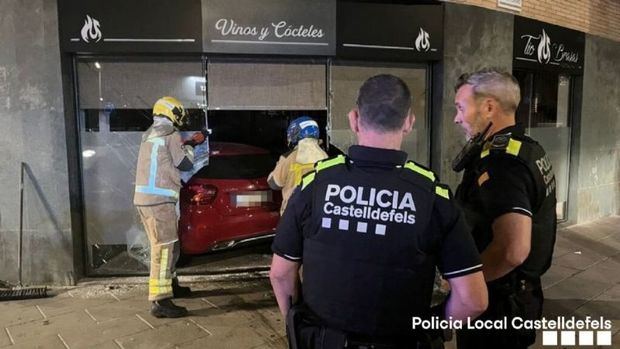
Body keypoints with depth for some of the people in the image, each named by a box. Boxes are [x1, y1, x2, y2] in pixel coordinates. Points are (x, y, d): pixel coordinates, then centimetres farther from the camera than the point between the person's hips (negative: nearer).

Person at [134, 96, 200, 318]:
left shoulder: (150, 135, 19)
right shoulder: (170, 134, -7)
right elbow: (185, 164, -4)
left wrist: (187, 144, 27)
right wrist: (189, 148, 13)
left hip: (145, 197, 10)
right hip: (158, 199, -9)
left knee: (169, 245, 20)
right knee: (164, 248, -10)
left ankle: (170, 284, 33)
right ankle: (160, 301, -12)